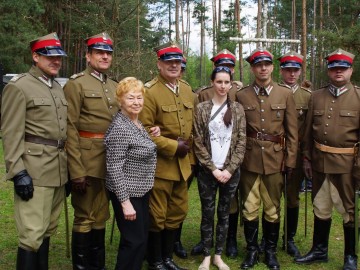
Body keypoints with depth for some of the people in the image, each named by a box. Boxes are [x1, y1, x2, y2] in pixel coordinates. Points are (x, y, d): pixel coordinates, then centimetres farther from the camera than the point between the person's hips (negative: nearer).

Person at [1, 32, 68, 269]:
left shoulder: (58, 88, 16)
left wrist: (68, 168, 17)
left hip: (59, 169, 8)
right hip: (34, 170, -8)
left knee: (48, 229, 16)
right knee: (33, 233, -5)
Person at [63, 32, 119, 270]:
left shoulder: (115, 87, 13)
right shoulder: (76, 84, -7)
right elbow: (70, 129, -13)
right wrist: (76, 171, -18)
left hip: (110, 162, 6)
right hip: (86, 161, -6)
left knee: (101, 216, 15)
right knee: (84, 217, 4)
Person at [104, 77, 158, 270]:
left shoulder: (137, 123, 7)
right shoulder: (119, 128, -21)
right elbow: (114, 168, -23)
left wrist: (155, 136, 8)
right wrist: (125, 201, -24)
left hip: (141, 190, 9)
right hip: (127, 193, -9)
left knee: (142, 237, 17)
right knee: (134, 240, 0)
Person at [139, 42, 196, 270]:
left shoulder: (187, 90, 9)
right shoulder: (150, 91, -14)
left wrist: (191, 156, 12)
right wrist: (173, 147, -19)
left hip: (183, 163, 7)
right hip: (160, 164, -7)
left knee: (178, 212, 16)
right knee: (157, 215, 6)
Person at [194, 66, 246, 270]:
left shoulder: (238, 109, 3)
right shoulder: (201, 108, -1)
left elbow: (241, 142, 0)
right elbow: (198, 142, -3)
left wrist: (229, 169, -9)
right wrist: (213, 169, -9)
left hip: (231, 172, 1)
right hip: (208, 171, -1)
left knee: (224, 214, 10)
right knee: (208, 213, 6)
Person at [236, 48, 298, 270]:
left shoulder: (286, 94, 2)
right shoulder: (241, 96, 2)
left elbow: (292, 132, 2)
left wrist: (290, 161, -2)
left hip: (275, 159, 0)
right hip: (249, 160, 0)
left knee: (273, 209, 10)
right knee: (250, 208, 7)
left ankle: (271, 251, 26)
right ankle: (252, 250, 23)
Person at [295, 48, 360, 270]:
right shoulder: (316, 97, 6)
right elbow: (309, 132, 8)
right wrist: (307, 159, 5)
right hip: (320, 162, 4)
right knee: (321, 209, 16)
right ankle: (319, 250, 32)